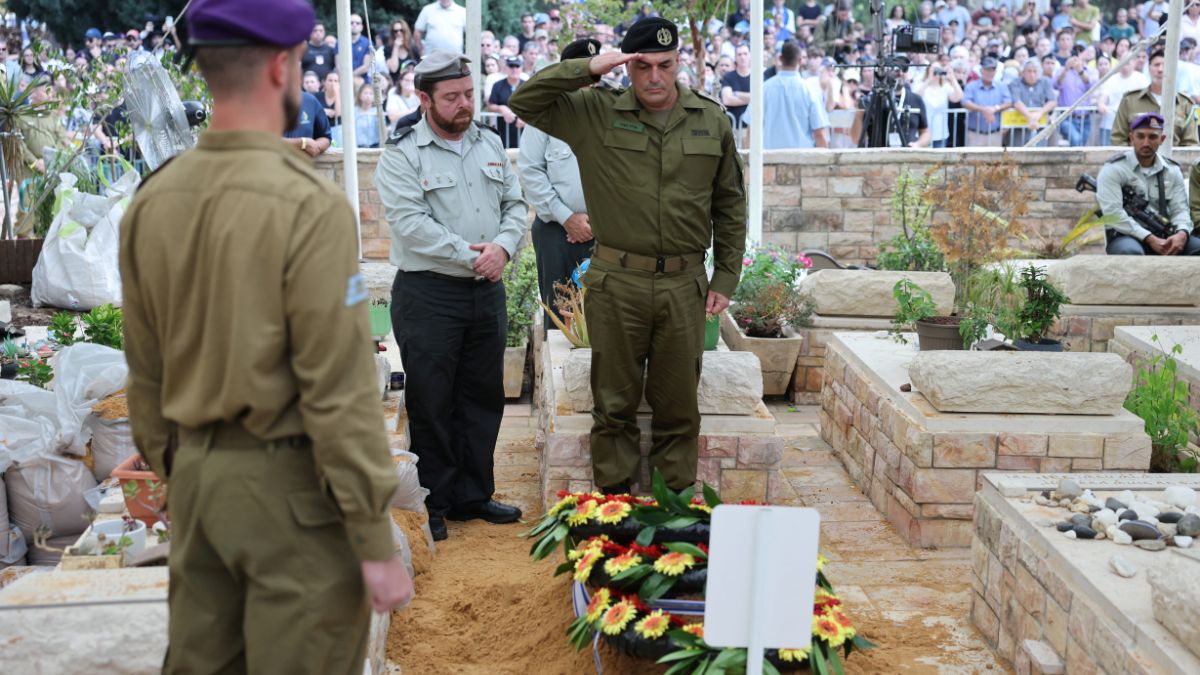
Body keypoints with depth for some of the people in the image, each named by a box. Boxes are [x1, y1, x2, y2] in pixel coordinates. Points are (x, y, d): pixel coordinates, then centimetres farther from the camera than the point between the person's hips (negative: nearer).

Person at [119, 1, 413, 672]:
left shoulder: (154, 200, 2)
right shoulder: (311, 204, -19)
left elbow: (147, 372, 9)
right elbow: (340, 391, -20)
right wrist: (377, 542, -13)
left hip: (199, 475, 7)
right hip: (293, 485, -7)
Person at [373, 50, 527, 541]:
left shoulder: (489, 143, 11)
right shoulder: (402, 155, -8)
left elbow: (514, 204, 12)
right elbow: (412, 224, -17)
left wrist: (503, 246, -9)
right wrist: (470, 255, -18)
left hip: (487, 293, 6)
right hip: (428, 295, -6)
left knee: (483, 396, 13)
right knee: (431, 403, 2)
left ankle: (472, 496, 27)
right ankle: (432, 504, 15)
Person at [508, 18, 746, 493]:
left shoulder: (712, 122, 5)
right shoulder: (595, 114, 0)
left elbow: (730, 205, 10)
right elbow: (523, 102, -5)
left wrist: (726, 278, 6)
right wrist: (588, 69, -14)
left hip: (684, 285, 1)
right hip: (615, 282, -1)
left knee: (678, 405, 10)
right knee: (614, 405, 8)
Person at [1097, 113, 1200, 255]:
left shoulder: (1172, 170, 12)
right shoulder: (1113, 169, -4)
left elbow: (1180, 210, 6)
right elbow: (1113, 213, -15)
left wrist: (1182, 233, -18)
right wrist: (1149, 239, -22)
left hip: (1163, 238, 5)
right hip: (1126, 237, -5)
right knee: (1130, 251, -39)